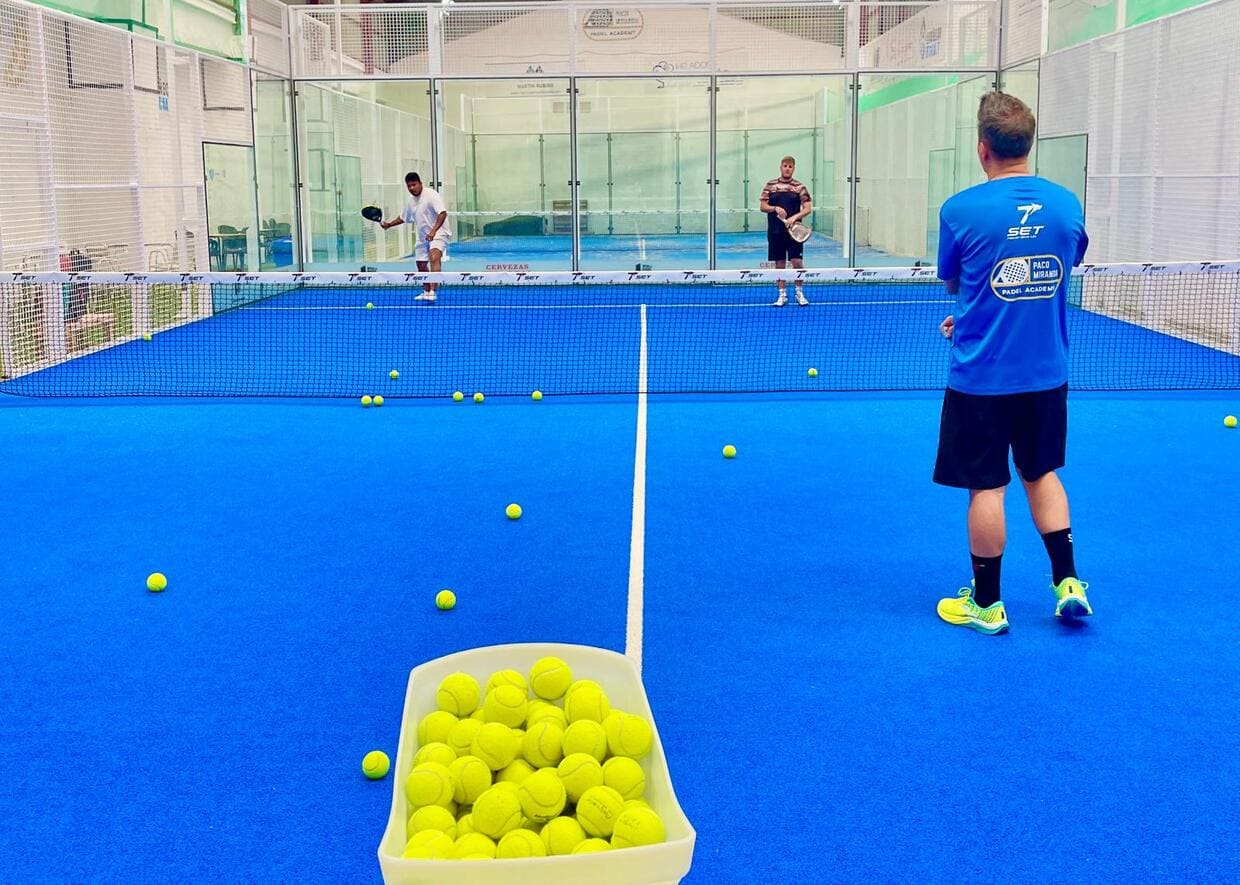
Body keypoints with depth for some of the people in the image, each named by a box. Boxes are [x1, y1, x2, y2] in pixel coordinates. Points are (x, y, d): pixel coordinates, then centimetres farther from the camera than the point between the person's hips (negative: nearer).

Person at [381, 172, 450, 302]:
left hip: (438, 233, -9)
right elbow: (404, 218, 30)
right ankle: (426, 292, 33)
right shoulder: (411, 200, 12)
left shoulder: (432, 195, -14)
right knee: (421, 265, 12)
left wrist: (433, 231, -33)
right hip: (422, 237, 9)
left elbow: (443, 213, -25)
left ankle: (432, 291, -42)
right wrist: (389, 224, 25)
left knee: (434, 257, -31)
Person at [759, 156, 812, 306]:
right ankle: (782, 294, 15)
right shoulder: (770, 185, 6)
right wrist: (775, 208, -13)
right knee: (780, 263, 5)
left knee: (797, 261, -6)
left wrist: (794, 217, -18)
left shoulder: (799, 187, 2)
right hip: (776, 231, 1)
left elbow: (808, 208, -2)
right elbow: (762, 206, 6)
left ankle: (799, 292, 12)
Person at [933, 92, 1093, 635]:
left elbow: (952, 283, 1)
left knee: (986, 487, 6)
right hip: (1047, 372, 4)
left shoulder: (960, 210, -14)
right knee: (1042, 473, 21)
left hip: (981, 377, -4)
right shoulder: (1067, 204, -2)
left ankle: (986, 604, 17)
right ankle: (1068, 582, 21)